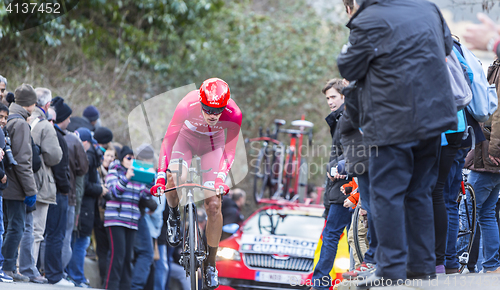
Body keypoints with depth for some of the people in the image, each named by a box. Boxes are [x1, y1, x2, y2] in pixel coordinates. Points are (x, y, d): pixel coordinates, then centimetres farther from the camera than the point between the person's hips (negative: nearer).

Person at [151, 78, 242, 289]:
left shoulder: (233, 114, -33)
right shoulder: (187, 105, -37)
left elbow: (229, 150, -21)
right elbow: (168, 140, -29)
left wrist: (221, 176, -35)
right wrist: (161, 175, -37)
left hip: (213, 144, 1)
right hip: (187, 138, -1)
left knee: (214, 205, -10)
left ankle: (211, 264, 6)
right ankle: (174, 216, 4)